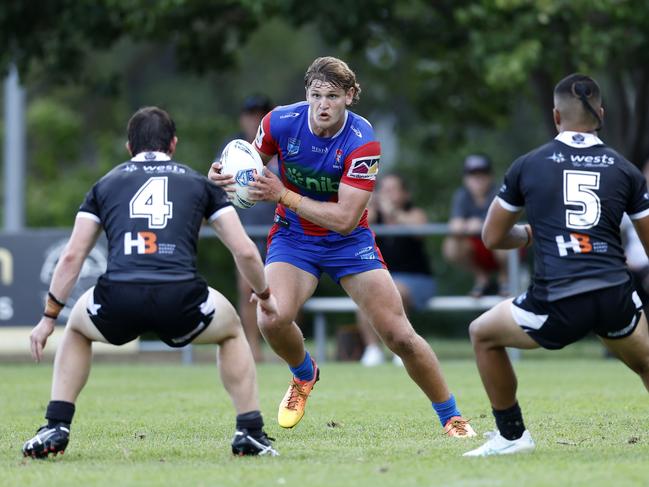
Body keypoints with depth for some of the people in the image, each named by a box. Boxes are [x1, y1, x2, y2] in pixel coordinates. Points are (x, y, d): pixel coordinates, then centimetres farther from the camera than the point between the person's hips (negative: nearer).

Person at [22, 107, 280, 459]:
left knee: (77, 330, 36)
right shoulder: (199, 182, 22)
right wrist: (264, 295, 37)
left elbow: (72, 256, 18)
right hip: (180, 302, -1)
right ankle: (251, 434, 21)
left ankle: (56, 428, 22)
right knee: (231, 331, 33)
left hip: (118, 302, 1)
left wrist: (49, 317, 25)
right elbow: (245, 251, 19)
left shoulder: (106, 183, 23)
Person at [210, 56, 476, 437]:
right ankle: (305, 375, 11)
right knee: (272, 319, -25)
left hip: (349, 242, -1)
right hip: (294, 236, 2)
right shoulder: (281, 122, -16)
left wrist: (283, 195, -30)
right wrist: (223, 175, -20)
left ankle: (452, 417, 12)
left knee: (399, 335, -8)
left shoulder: (363, 142, -24)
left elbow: (344, 219, -27)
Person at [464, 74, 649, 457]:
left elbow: (492, 238, 17)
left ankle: (511, 435, 25)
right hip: (616, 298, 2)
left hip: (556, 307, -2)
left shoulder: (528, 165, 8)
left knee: (483, 334, 25)